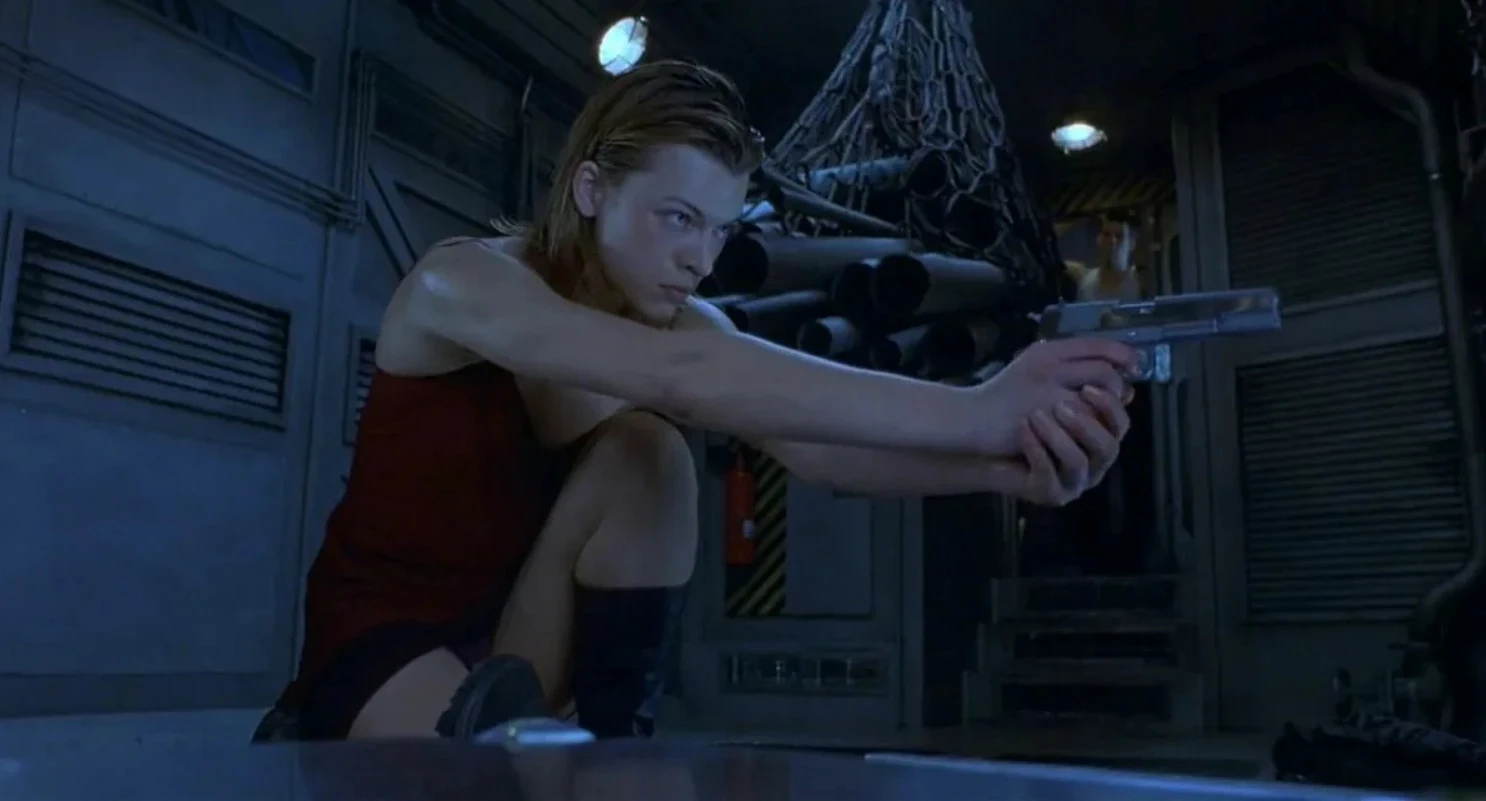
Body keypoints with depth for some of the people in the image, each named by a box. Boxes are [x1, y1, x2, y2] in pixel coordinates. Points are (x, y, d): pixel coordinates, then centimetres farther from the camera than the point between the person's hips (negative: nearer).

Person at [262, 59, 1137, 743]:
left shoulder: (678, 314, -7)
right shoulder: (460, 283, -25)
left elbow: (810, 444, -28)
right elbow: (677, 376, -44)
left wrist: (997, 462, -49)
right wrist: (965, 415, -51)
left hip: (525, 625, 6)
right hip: (382, 632, -5)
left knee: (648, 454, -24)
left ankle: (614, 741, -15)